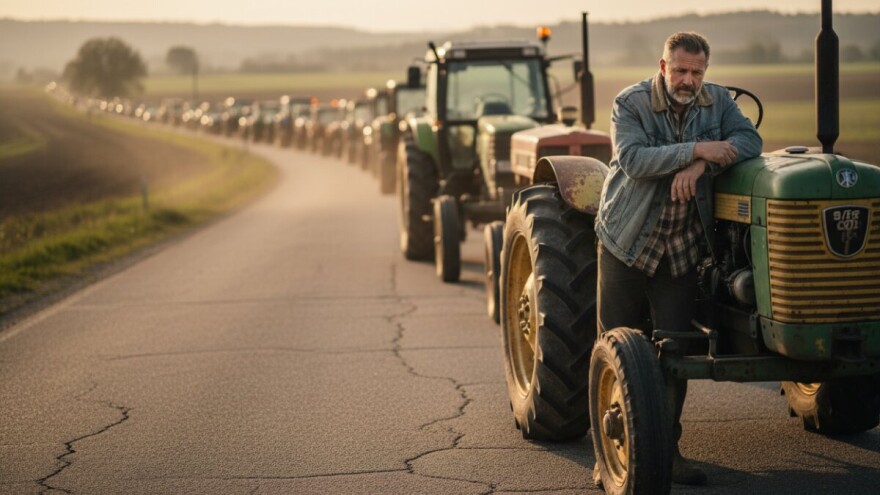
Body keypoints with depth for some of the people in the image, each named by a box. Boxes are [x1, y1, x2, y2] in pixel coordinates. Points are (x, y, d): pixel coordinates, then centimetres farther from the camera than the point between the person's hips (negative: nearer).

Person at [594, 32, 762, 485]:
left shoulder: (717, 101, 3)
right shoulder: (630, 103, -9)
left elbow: (748, 140, -12)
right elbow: (632, 158, -24)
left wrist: (700, 165, -27)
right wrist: (695, 149, -30)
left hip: (681, 248, 3)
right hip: (627, 243, -2)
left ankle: (666, 449, 14)